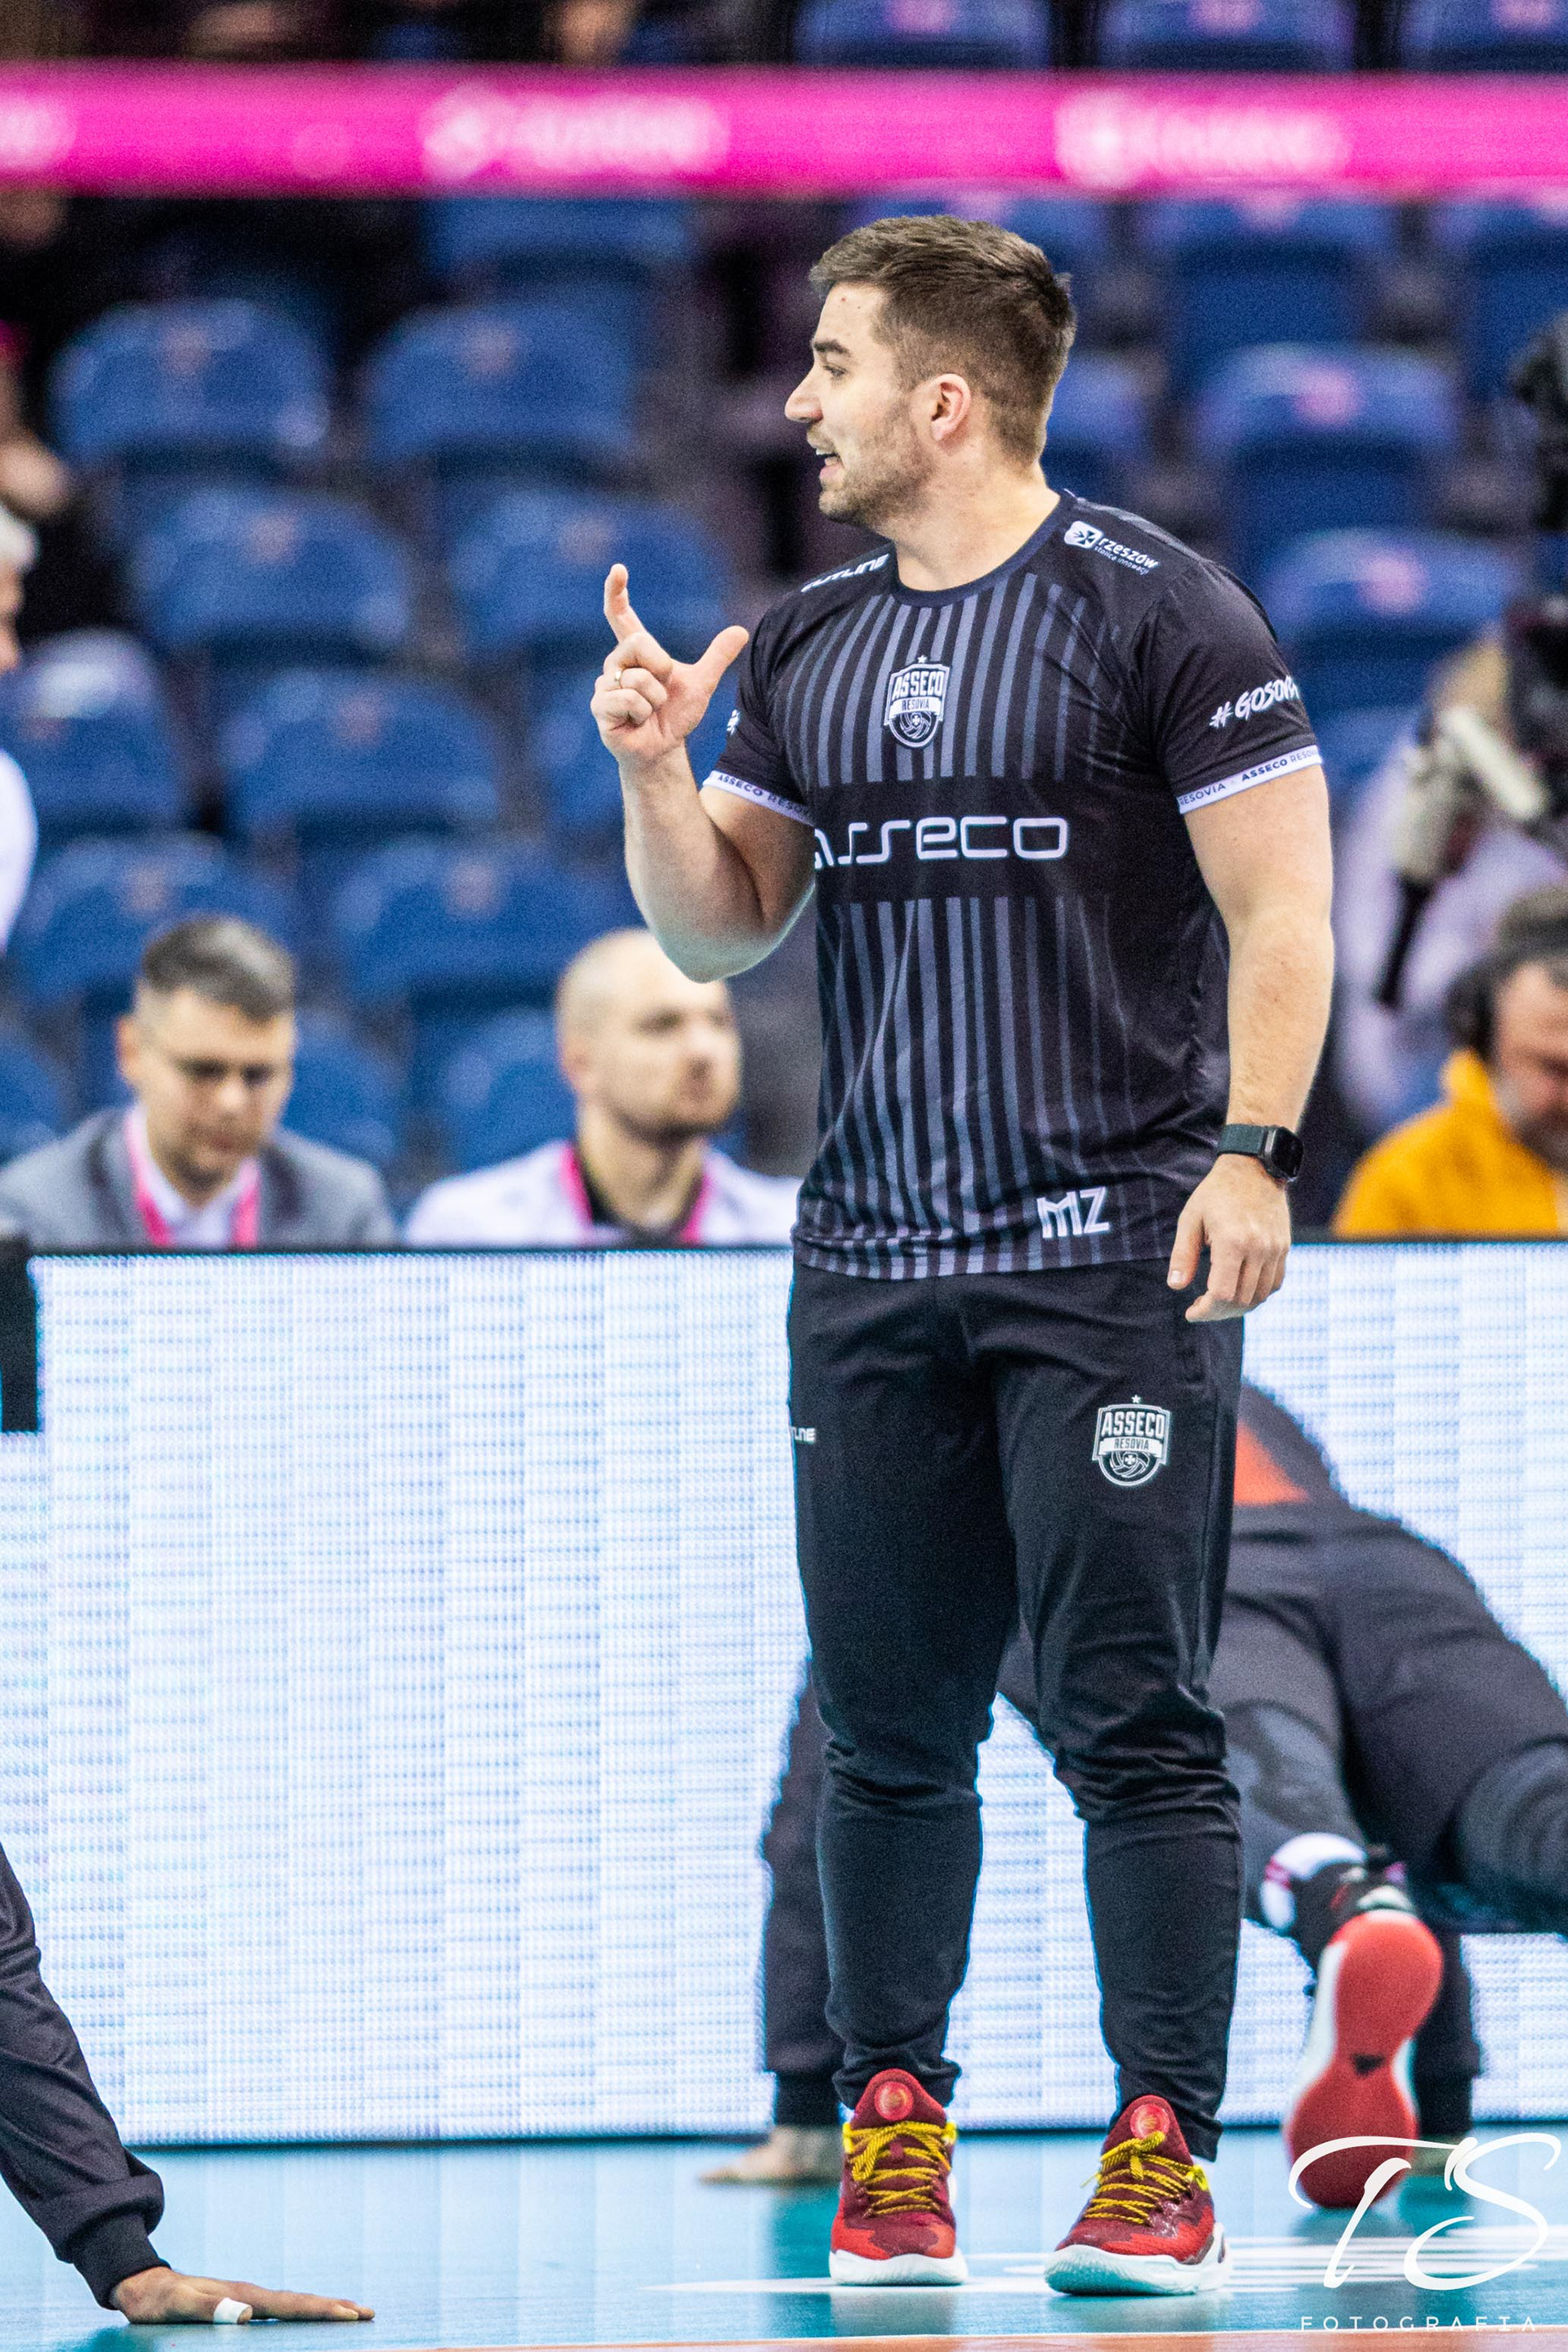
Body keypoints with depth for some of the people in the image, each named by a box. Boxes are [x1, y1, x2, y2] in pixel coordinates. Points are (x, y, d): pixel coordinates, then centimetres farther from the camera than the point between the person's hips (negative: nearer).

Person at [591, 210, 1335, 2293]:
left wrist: (1254, 1147, -15)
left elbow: (1280, 904, -6)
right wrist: (656, 773, 0)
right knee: (889, 1725, 7)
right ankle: (893, 2123, 14)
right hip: (870, 1267, 6)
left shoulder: (1158, 613, -5)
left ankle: (1165, 2156, -5)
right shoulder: (804, 648, 13)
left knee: (1129, 1717, -7)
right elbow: (718, 934, 17)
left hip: (1113, 1260, -6)